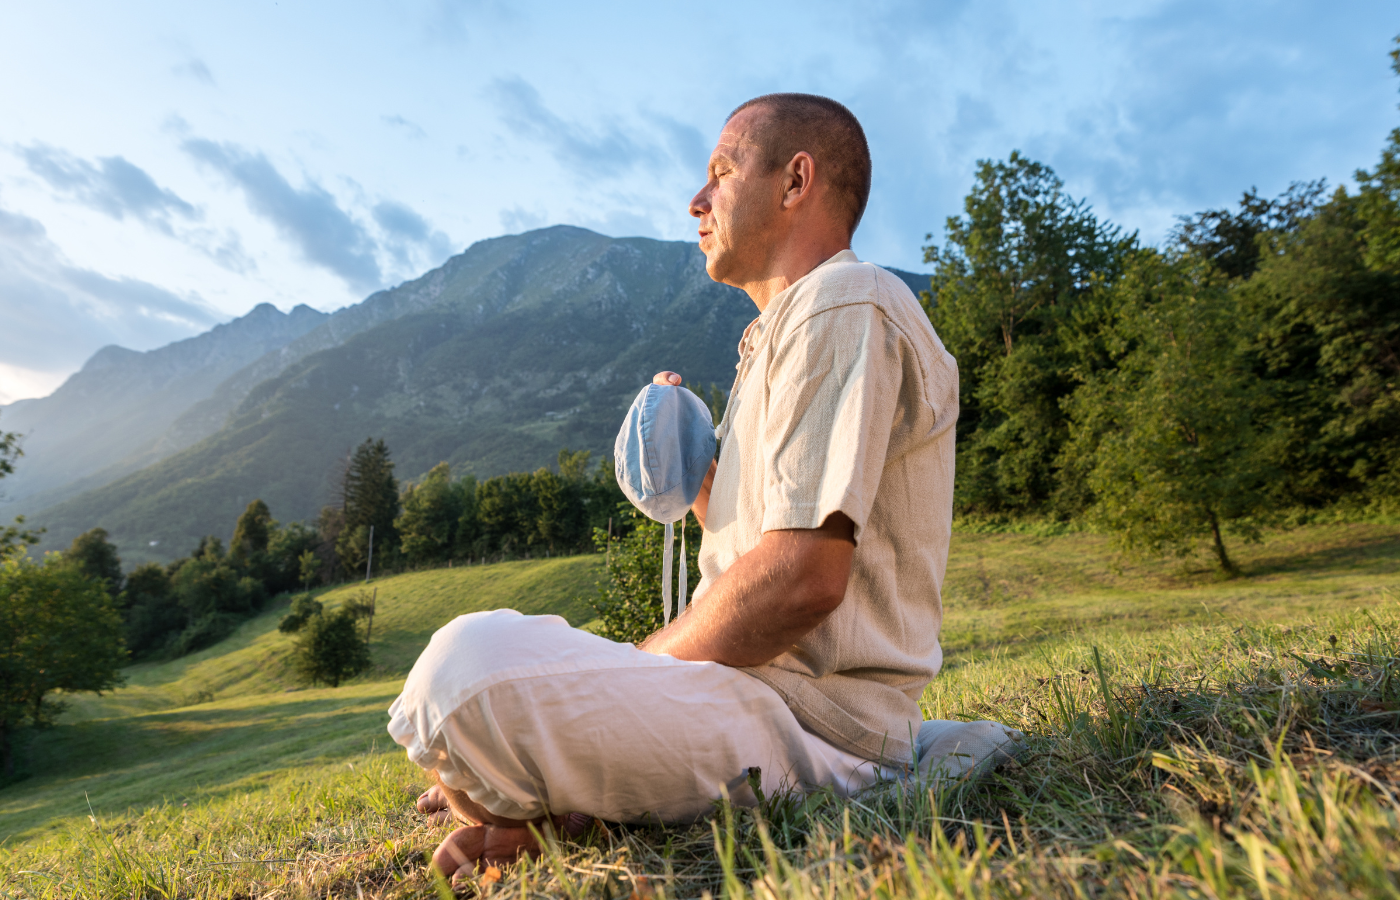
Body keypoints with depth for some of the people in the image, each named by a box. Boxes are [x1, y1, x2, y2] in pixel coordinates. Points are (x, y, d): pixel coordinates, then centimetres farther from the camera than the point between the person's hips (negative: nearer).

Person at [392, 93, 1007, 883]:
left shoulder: (847, 306, -10)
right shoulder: (783, 335, 22)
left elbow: (802, 579, -22)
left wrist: (629, 674, -12)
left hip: (820, 716, -10)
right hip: (771, 687, 10)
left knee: (473, 665, -32)